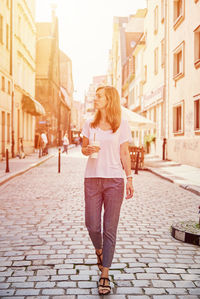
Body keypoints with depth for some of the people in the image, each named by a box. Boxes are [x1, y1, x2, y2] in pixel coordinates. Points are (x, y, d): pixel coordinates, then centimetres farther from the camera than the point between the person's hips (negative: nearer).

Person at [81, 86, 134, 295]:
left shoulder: (121, 125, 3)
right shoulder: (89, 124, 9)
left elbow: (124, 154, 5)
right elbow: (83, 148, 15)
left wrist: (129, 179, 2)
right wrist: (88, 150, -8)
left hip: (114, 179, -2)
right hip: (92, 179, 2)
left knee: (110, 228, 0)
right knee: (92, 226, 2)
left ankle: (105, 274, 11)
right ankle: (99, 250, 36)